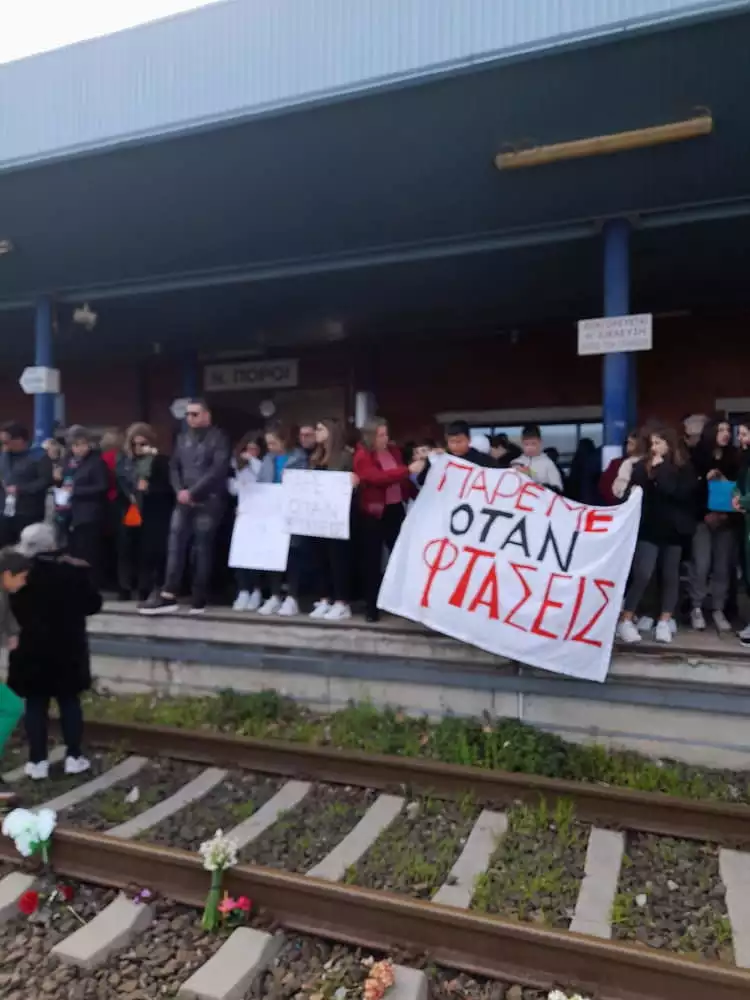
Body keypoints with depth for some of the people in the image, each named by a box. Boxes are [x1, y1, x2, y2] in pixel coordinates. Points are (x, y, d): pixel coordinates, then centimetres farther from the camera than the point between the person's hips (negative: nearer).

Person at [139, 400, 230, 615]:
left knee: (202, 549, -1)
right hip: (184, 501, 5)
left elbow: (218, 470, -12)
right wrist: (179, 491, -4)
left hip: (208, 502, -5)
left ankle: (199, 599, 5)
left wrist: (193, 492, -15)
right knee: (175, 545, -2)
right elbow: (174, 467, 14)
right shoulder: (182, 438, 17)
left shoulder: (218, 438, -1)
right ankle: (168, 596, -1)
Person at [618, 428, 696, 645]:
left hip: (673, 529, 1)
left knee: (670, 576, 9)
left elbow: (680, 492, -16)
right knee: (642, 575, -8)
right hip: (649, 528, -1)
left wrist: (660, 469, -12)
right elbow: (634, 491, -2)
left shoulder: (684, 468, 0)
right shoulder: (642, 466, 2)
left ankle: (665, 622, 19)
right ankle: (626, 621, -3)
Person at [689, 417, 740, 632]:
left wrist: (727, 513, -8)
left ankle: (718, 610, 10)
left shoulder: (734, 459, 9)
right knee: (701, 564, -8)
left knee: (723, 565, 2)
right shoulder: (697, 457, -1)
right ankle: (697, 608, 4)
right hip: (702, 518, -3)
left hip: (726, 520, 3)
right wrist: (705, 514, -12)